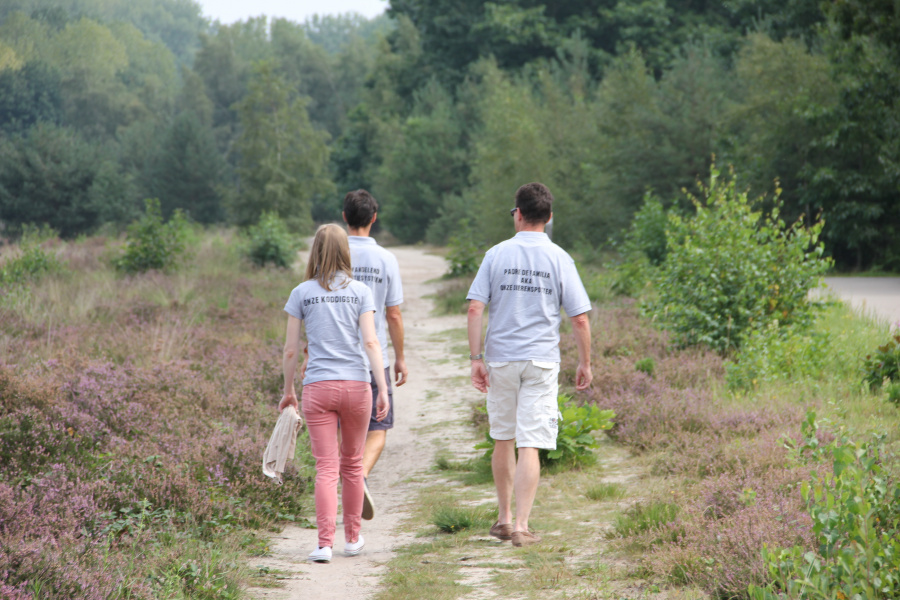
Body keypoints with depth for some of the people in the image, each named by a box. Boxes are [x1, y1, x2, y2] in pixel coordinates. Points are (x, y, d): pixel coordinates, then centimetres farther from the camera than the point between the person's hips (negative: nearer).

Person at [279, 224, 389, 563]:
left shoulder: (302, 293, 2)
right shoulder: (360, 292, 3)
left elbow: (290, 350, 3)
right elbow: (370, 342, -5)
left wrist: (288, 391, 14)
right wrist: (383, 389, -7)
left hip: (317, 386, -1)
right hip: (356, 383, 1)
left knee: (326, 468, -1)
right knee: (352, 463, 16)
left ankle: (325, 543, -12)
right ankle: (352, 538, 26)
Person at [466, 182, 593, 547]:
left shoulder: (497, 254, 1)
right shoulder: (559, 259, -1)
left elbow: (475, 309, -5)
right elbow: (579, 318, -3)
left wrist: (476, 359, -2)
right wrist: (585, 363, 7)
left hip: (500, 360, 1)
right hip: (542, 361, -1)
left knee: (503, 441, 16)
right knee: (530, 446, -3)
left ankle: (504, 518, 25)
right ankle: (521, 526, -10)